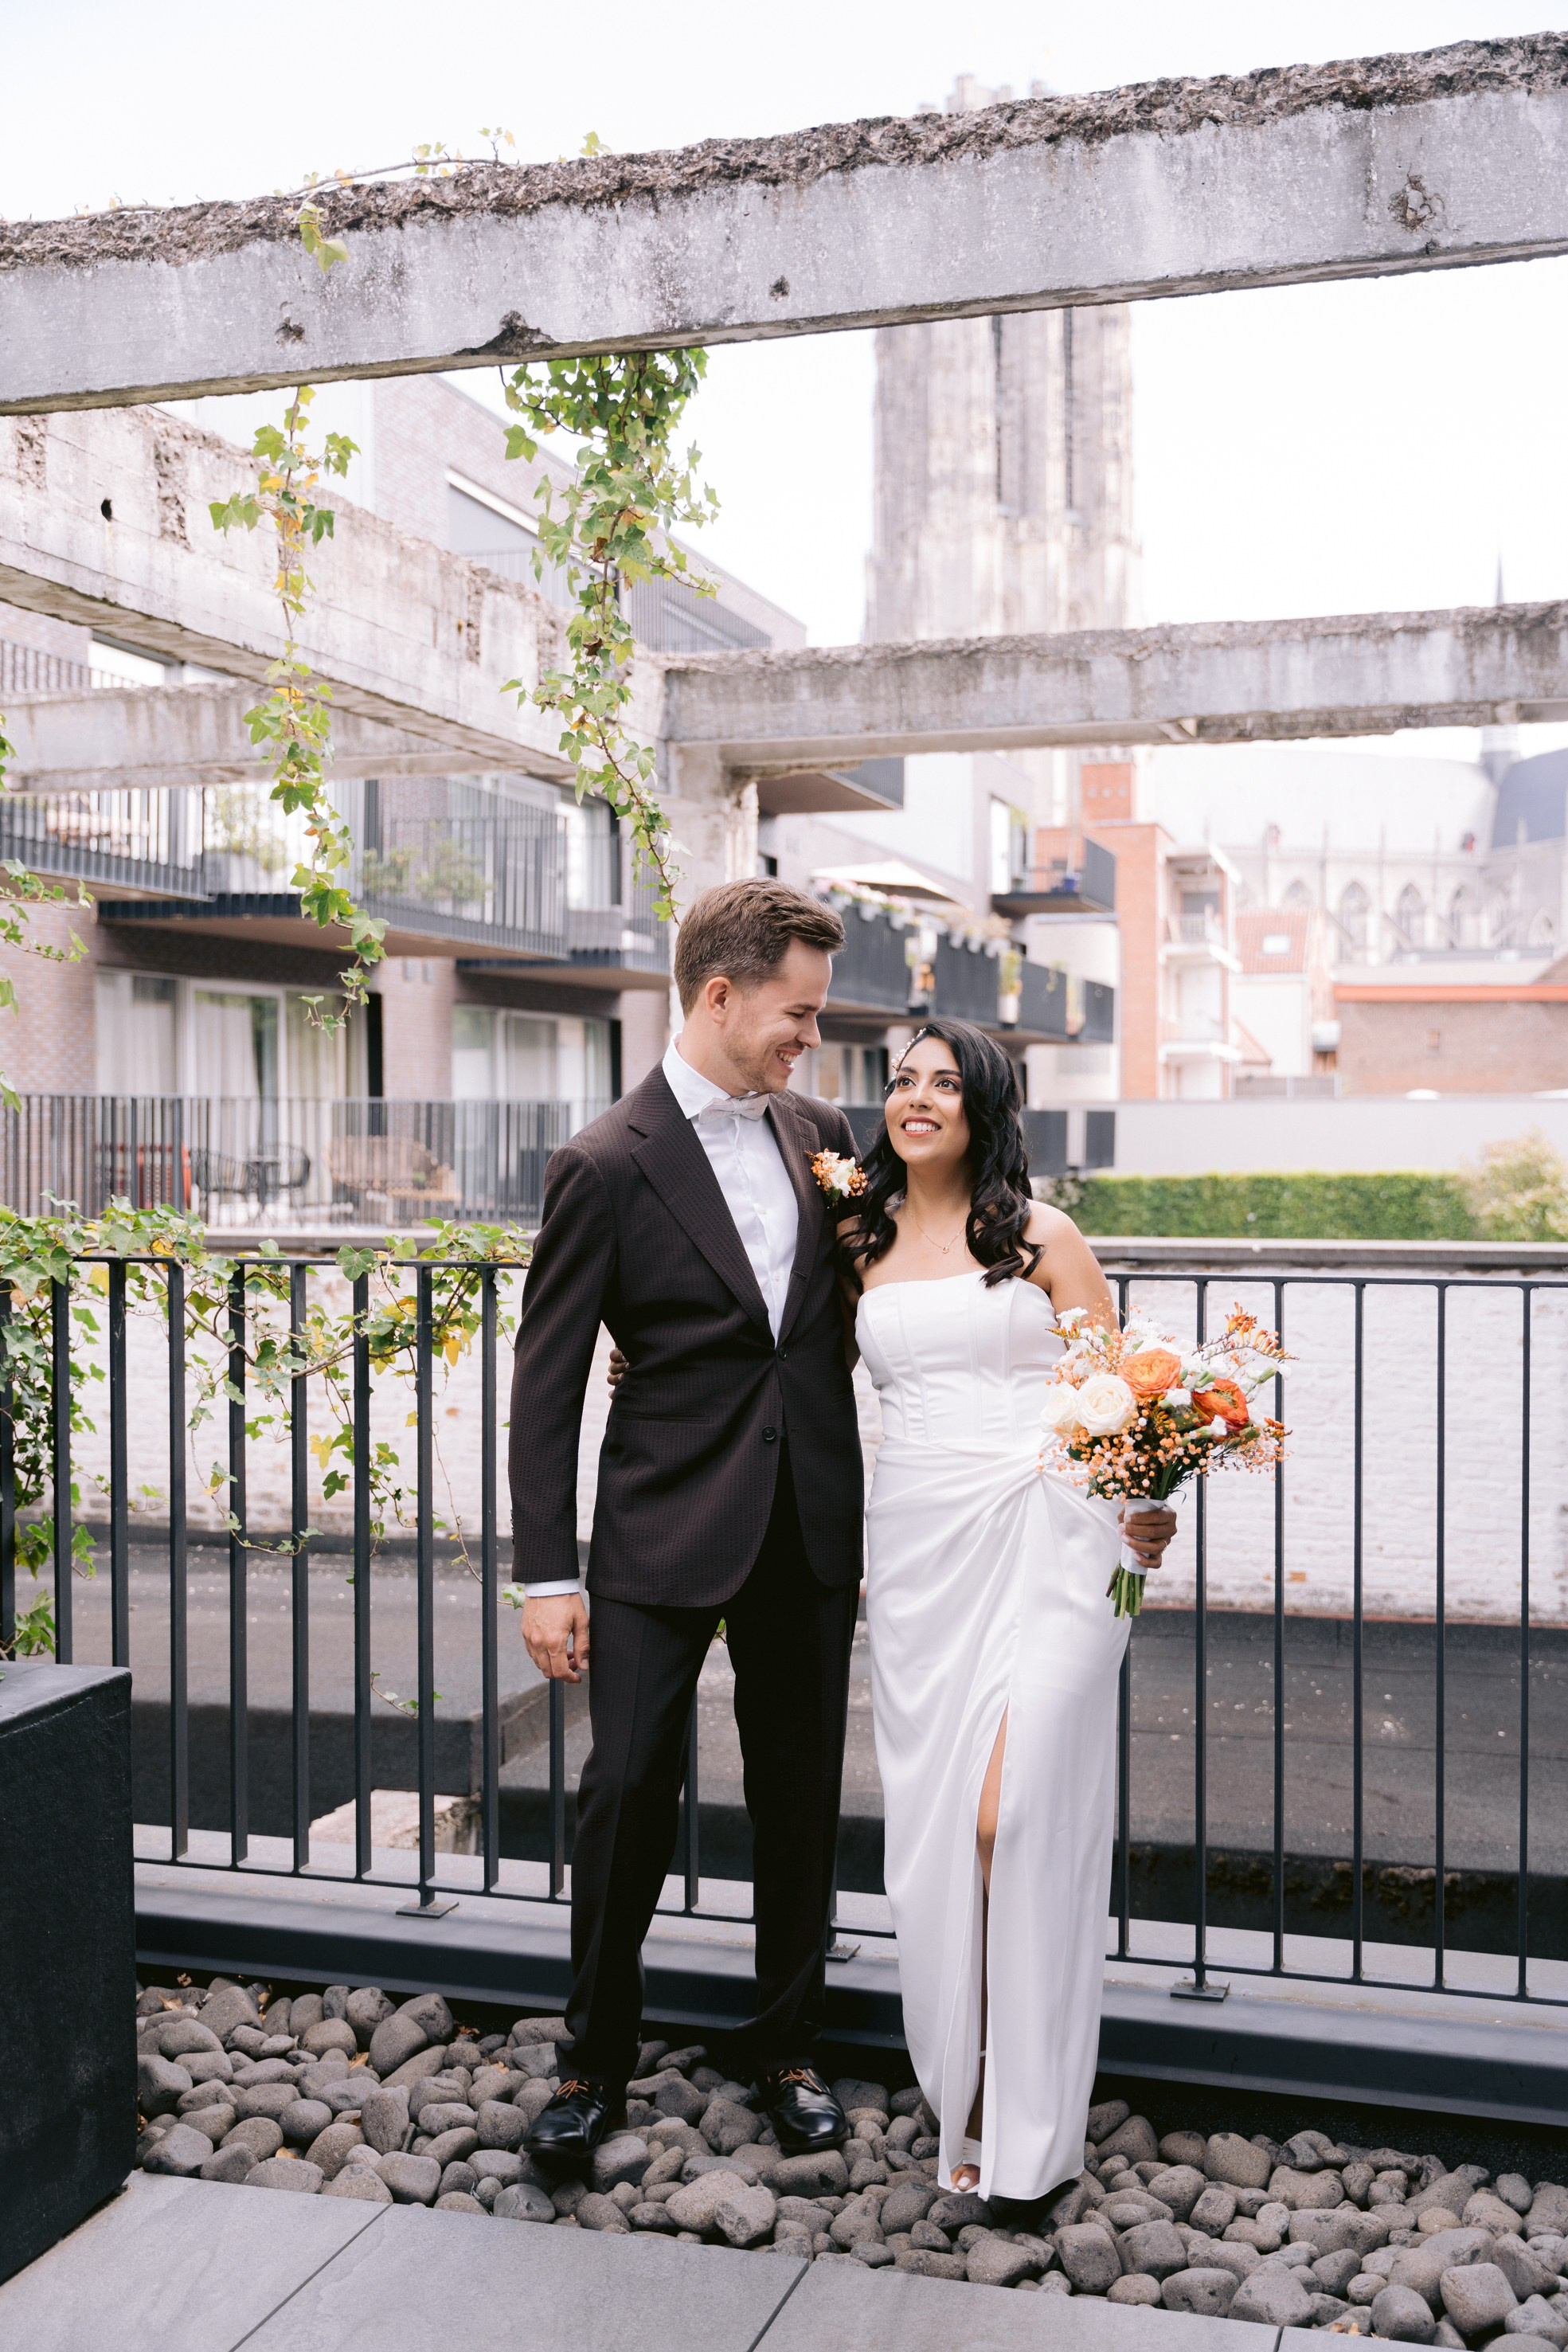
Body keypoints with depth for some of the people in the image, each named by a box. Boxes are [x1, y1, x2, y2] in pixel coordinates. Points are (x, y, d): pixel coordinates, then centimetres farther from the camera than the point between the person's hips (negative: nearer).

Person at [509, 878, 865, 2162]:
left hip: (809, 1528, 5)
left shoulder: (823, 1134, 6)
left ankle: (788, 2047, 31)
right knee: (627, 1790, 0)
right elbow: (547, 1382, -8)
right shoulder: (607, 1166, -9)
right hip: (665, 1533, -4)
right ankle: (600, 2056, 21)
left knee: (801, 1794, 13)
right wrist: (547, 1574, -10)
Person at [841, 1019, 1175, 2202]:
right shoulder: (858, 1245, 12)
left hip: (1040, 1538, -3)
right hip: (916, 1547, 4)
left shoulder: (1040, 1234, 2)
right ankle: (965, 2097, 20)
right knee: (934, 1828, 5)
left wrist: (1142, 1505, -18)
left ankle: (1030, 2117, 4)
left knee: (1013, 1818, -10)